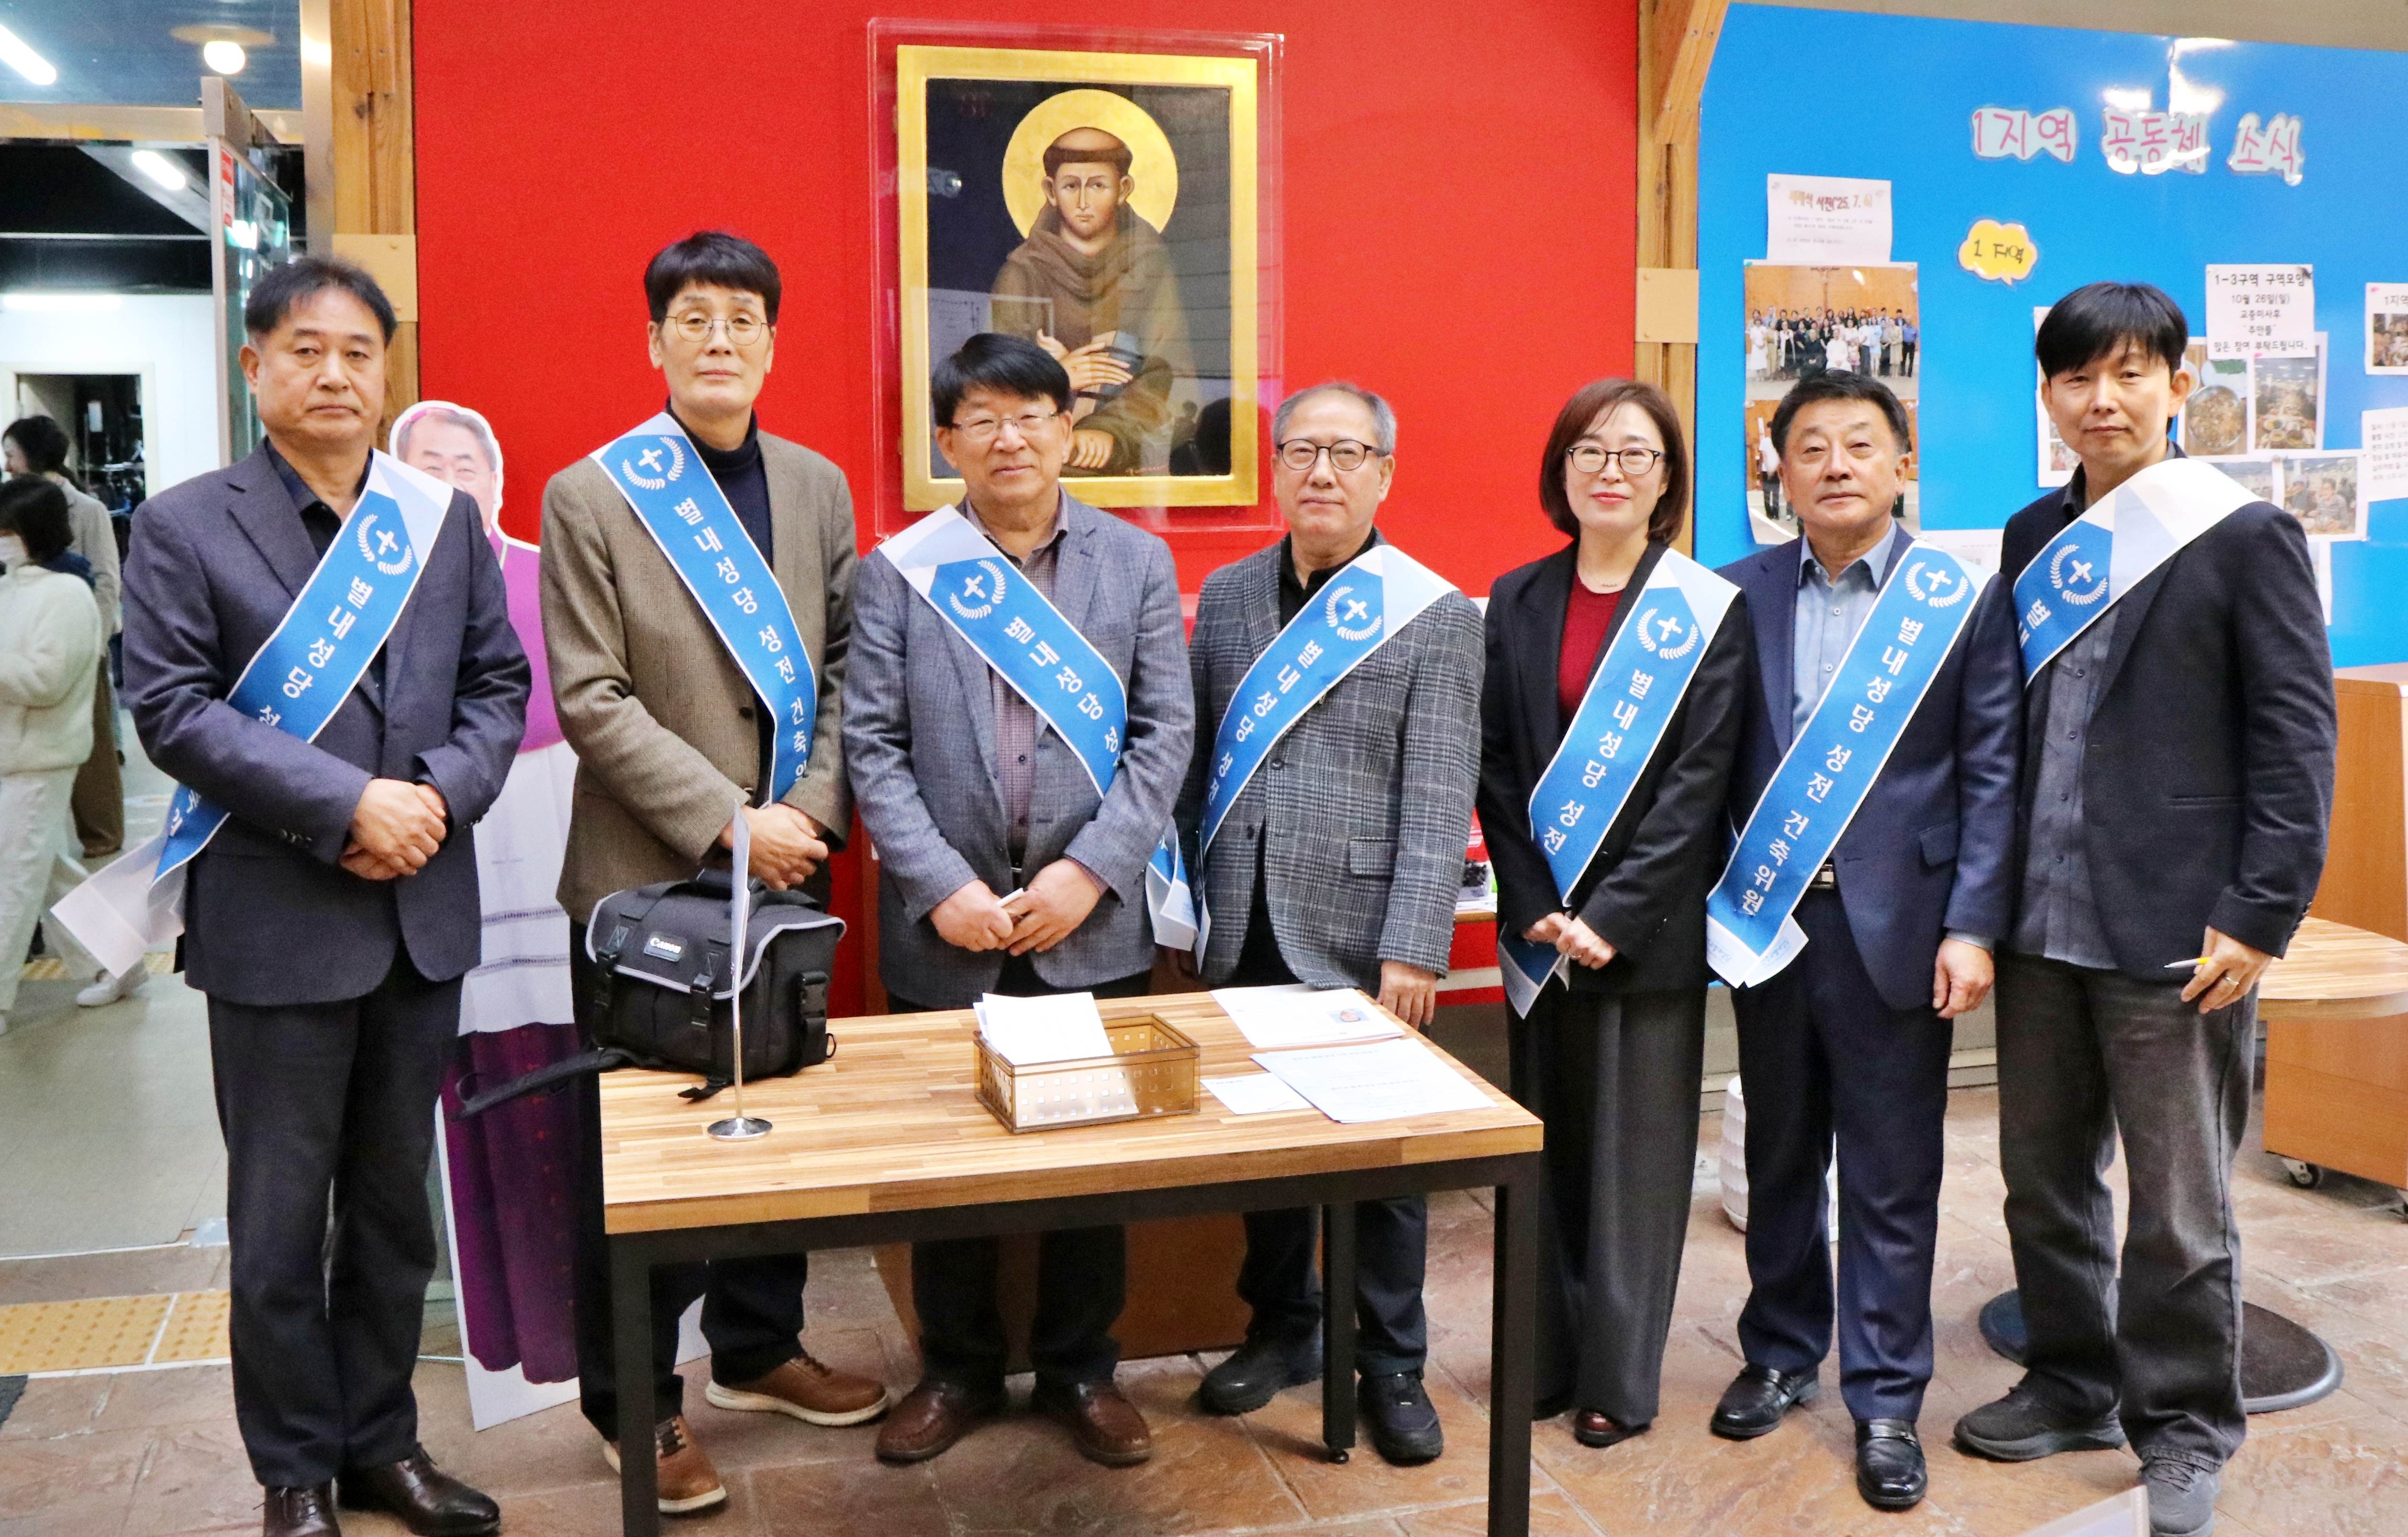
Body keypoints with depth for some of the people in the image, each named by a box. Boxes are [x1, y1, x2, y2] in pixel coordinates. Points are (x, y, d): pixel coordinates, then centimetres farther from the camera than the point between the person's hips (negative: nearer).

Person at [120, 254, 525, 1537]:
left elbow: (498, 685, 8)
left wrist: (443, 797, -10)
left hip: (423, 911, 4)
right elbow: (170, 710, -10)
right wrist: (346, 805, -18)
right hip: (276, 918, -3)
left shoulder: (444, 517, 8)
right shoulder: (185, 527, -2)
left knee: (396, 1201, 14)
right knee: (282, 1217, 7)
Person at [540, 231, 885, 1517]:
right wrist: (725, 822, -17)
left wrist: (812, 810, -8)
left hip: (784, 874, 4)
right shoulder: (590, 496, -5)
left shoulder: (819, 488, 8)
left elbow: (845, 671, 6)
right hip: (646, 878, -4)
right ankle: (633, 1399, 22)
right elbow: (592, 700, -11)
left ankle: (757, 1349, 34)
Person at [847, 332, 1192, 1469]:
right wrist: (941, 888, -12)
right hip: (945, 931, 0)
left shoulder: (1138, 563, 5)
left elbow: (1165, 734, 0)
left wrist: (1087, 873, -10)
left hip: (1092, 926, 1)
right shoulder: (897, 572, 3)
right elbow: (872, 745, -2)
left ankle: (1080, 1369, 28)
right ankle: (958, 1369, 29)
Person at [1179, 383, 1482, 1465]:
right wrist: (1189, 901, 8)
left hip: (1361, 939, -4)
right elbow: (1196, 761, 12)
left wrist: (1413, 948, -15)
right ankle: (1281, 1327, 35)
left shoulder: (1434, 615, -5)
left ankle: (1392, 1365, 24)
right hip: (1245, 932, 4)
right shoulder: (1226, 596, 9)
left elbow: (1438, 800, -10)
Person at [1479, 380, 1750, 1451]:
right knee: (1547, 1142, 10)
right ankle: (1546, 1358, 22)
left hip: (1650, 926, -3)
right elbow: (1495, 765, 3)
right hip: (1539, 921, 3)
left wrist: (1614, 918, -15)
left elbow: (1699, 780, -9)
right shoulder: (1517, 601, 6)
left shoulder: (1708, 611, -3)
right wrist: (1537, 910, -7)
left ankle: (1619, 1379, 16)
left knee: (1635, 1149, 4)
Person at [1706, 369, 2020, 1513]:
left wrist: (1973, 927, -10)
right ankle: (1780, 1355, 33)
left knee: (1891, 1180, 6)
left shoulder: (1963, 600, -2)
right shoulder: (1741, 595, 4)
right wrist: (1713, 896, -2)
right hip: (1768, 920, 3)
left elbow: (1990, 774, -4)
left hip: (1896, 925, -2)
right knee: (1779, 1158, 16)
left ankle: (1885, 1400, 20)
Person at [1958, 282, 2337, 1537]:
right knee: (2043, 1177, 16)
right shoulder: (2034, 540, 11)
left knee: (2178, 1207, 6)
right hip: (2041, 924, 6)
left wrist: (2260, 915, -14)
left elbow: (2297, 738, -7)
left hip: (2174, 935, -5)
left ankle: (2181, 1432, 23)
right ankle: (2073, 1386, 34)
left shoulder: (2245, 536, -4)